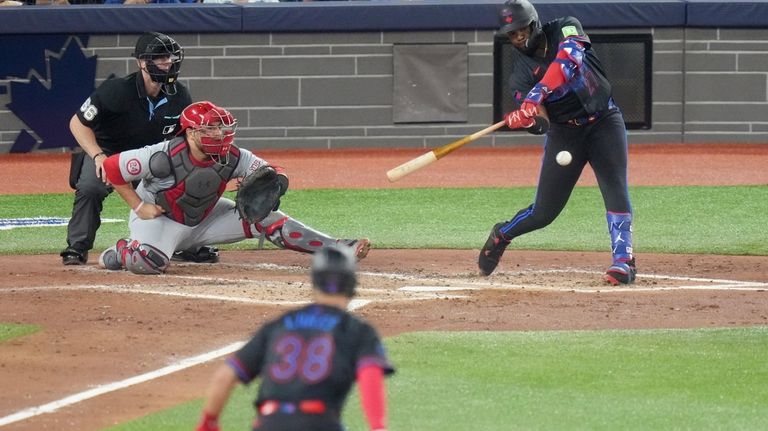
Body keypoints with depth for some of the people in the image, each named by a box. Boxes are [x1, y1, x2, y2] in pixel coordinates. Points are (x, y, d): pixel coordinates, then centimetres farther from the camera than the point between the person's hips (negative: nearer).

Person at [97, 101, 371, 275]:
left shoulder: (232, 158, -16)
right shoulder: (165, 156, -30)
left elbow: (274, 173, -6)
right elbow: (111, 168, -23)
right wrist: (139, 206, -20)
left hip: (204, 218, 5)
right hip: (159, 217, -5)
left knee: (264, 218, -9)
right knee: (150, 261, -38)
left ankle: (335, 249, -8)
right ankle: (121, 252, -1)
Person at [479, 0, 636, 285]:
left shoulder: (566, 29, -8)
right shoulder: (520, 72, -6)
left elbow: (570, 59, -31)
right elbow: (538, 122, -18)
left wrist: (539, 92, -42)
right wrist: (519, 119, -42)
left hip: (604, 121, -1)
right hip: (564, 131, 1)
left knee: (615, 188, -21)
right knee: (544, 211, 3)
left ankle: (623, 259, -19)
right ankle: (501, 235, 31)